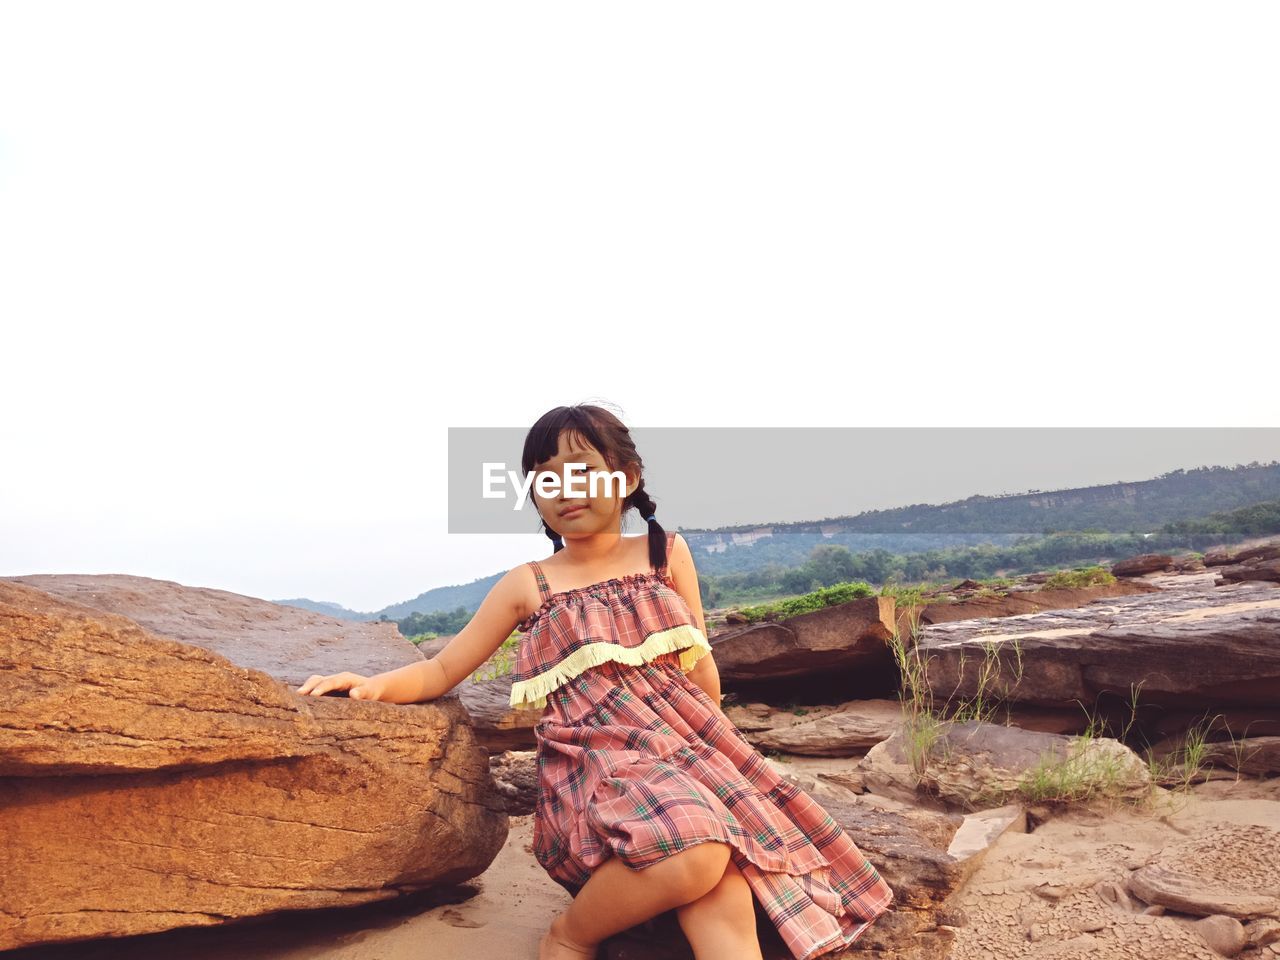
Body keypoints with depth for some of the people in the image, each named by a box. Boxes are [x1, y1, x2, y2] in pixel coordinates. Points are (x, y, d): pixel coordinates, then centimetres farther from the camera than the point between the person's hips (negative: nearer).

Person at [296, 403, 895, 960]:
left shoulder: (665, 553, 11)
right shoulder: (527, 585, 7)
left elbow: (700, 667, 16)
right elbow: (444, 669, 9)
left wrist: (713, 747, 13)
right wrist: (374, 685, -9)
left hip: (685, 740, 2)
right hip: (592, 760, -2)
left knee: (725, 910, -26)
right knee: (695, 857, -32)